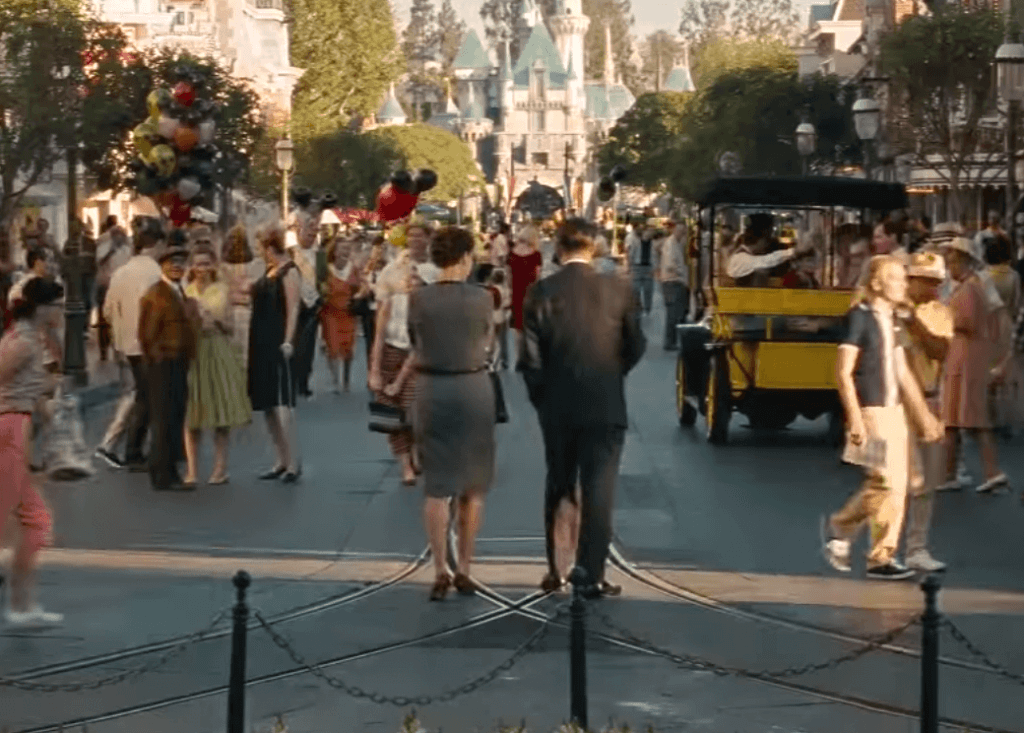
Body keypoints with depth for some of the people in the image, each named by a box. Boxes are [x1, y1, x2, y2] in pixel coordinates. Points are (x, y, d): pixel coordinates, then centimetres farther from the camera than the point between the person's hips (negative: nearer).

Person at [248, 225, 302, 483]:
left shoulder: (289, 271, -10)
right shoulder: (269, 271, 15)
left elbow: (293, 308, -18)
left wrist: (288, 341, -26)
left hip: (277, 344, -10)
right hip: (262, 344, 10)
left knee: (281, 403, -12)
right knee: (267, 406, 11)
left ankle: (293, 462, -9)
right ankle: (283, 460, 17)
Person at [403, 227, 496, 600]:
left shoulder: (418, 298, -7)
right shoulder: (482, 298, -8)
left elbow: (418, 347, 5)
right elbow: (487, 344, 5)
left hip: (433, 390, 1)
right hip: (474, 390, 0)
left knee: (437, 486, 7)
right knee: (472, 486, 11)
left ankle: (440, 570, -1)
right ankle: (463, 569, 14)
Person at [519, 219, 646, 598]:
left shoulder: (540, 293, -8)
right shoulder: (619, 289, -6)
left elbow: (530, 357, -8)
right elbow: (635, 346, 1)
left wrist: (541, 397, 8)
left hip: (557, 406, 1)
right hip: (606, 406, -1)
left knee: (558, 487, 17)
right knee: (598, 492, 3)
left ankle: (556, 569, 21)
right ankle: (593, 576, 2)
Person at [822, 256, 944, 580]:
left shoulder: (889, 321, 14)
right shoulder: (859, 317, -10)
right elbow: (843, 373, -14)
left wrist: (924, 415, 19)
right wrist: (855, 418, -20)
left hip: (894, 410, 8)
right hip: (870, 411, -8)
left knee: (892, 485, 8)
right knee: (887, 483, -8)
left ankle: (838, 526, 22)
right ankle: (881, 558, 6)